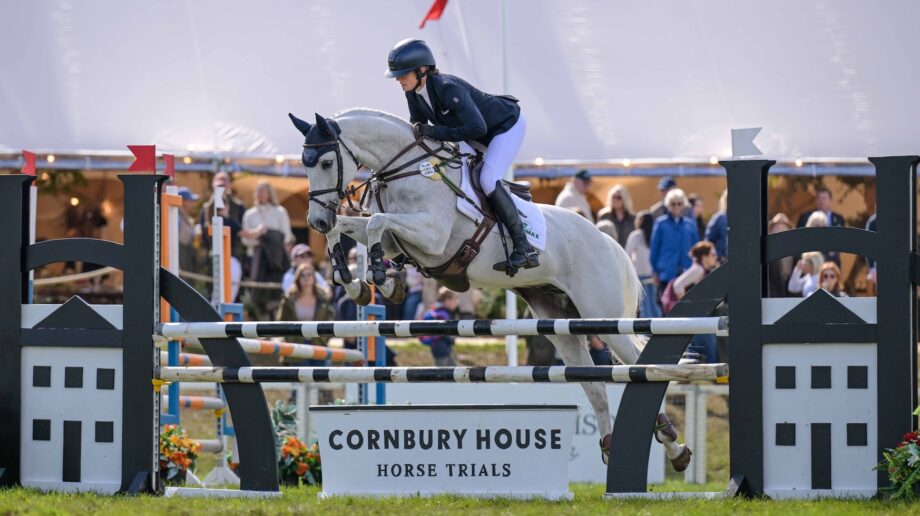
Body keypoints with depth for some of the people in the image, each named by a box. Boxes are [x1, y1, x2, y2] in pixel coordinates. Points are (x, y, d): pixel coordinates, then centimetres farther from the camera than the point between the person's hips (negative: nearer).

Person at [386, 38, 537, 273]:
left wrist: (434, 132, -41)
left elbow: (477, 128, -41)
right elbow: (417, 124, 6)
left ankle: (524, 249, -21)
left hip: (507, 125, -10)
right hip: (479, 135, 10)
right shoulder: (413, 93, -10)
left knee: (488, 180, -25)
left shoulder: (449, 89, -36)